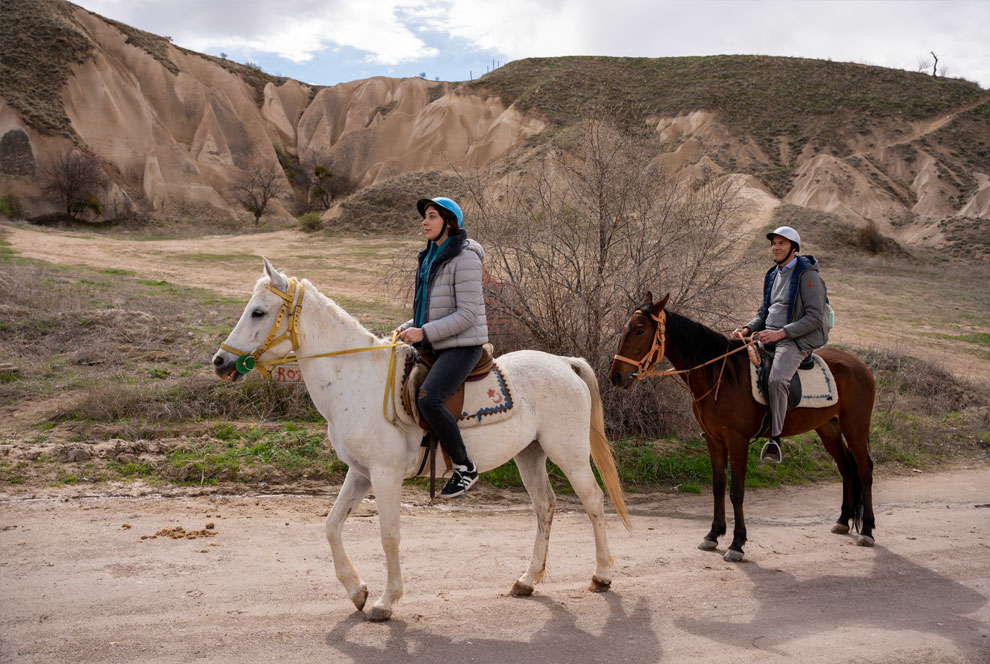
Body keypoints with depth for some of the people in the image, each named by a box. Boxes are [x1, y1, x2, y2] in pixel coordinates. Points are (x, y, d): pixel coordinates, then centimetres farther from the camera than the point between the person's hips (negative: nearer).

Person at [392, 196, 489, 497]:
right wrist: (407, 327, 6)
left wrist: (424, 333, -22)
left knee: (427, 399, -28)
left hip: (462, 346, -10)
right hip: (435, 346, 10)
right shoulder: (431, 257, 14)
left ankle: (465, 468, -13)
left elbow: (467, 314, -19)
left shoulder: (464, 258, -13)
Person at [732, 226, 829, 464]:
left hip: (795, 340, -9)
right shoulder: (773, 275, 17)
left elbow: (815, 317, -14)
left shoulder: (807, 274, -7)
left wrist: (781, 333, -23)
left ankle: (775, 438, -28)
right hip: (768, 337, 9)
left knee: (776, 380, -34)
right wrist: (747, 328, 2)